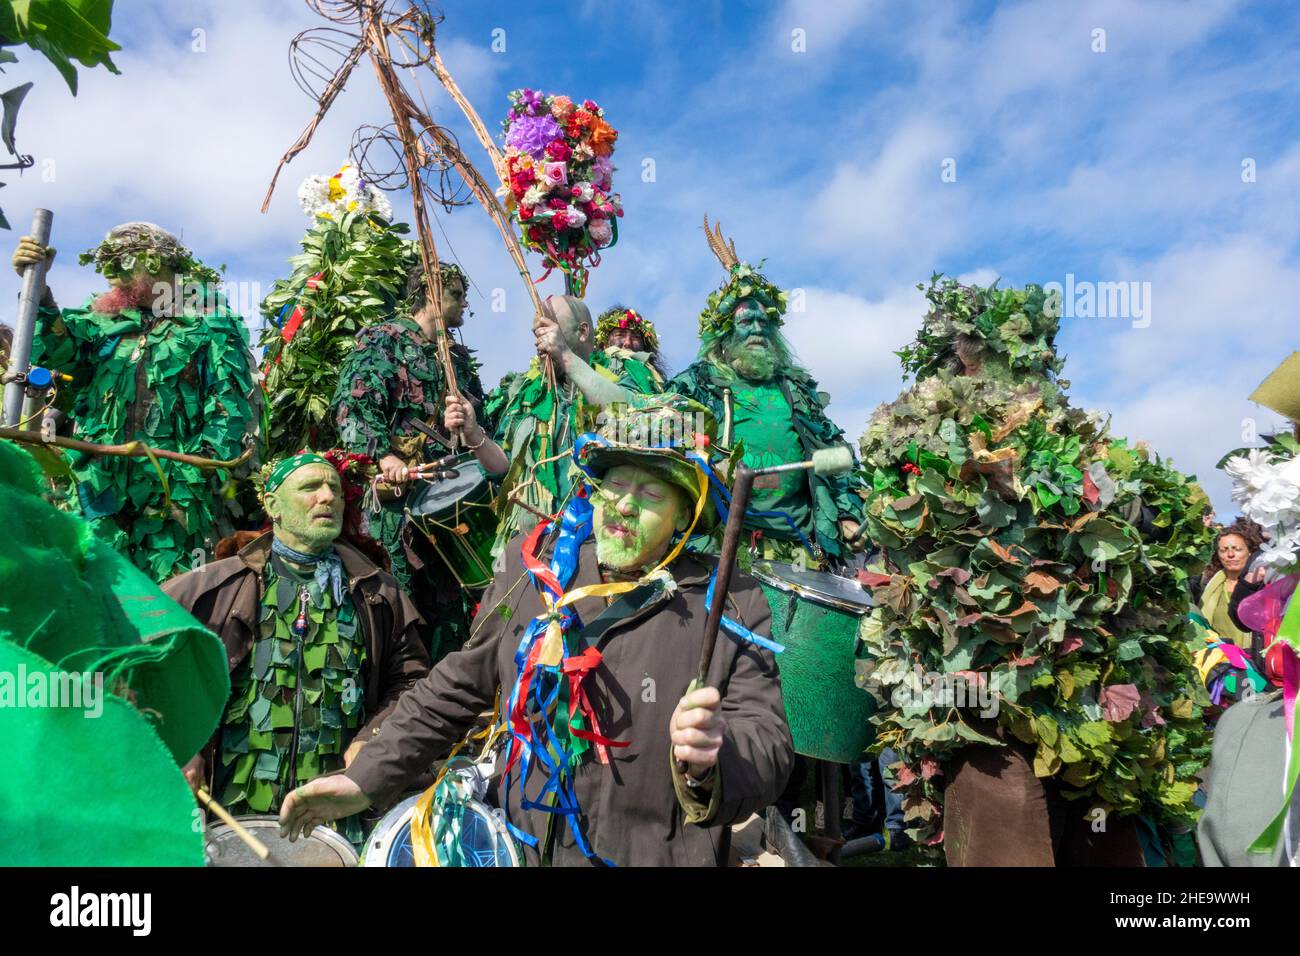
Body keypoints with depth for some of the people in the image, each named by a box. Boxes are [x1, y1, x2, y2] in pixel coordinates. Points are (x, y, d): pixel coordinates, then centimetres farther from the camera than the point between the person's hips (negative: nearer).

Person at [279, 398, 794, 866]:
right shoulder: (537, 566, 3)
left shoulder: (732, 608, -8)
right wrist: (366, 779, 8)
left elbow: (767, 742, -12)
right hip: (519, 847, 4)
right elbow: (462, 683, 10)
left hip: (656, 855, -3)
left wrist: (716, 758, -34)